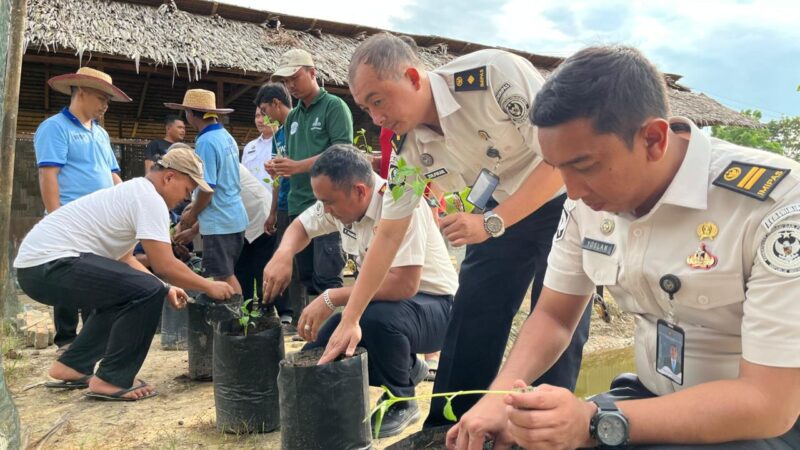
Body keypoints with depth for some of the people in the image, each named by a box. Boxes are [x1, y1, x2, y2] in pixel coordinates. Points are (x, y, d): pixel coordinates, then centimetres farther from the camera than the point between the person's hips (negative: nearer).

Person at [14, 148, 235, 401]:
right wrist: (209, 287, -3)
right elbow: (164, 266, -17)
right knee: (148, 291, -17)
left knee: (124, 293, 24)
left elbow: (122, 258, 25)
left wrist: (165, 289, 19)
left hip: (36, 265, 11)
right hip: (50, 264, -11)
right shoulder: (150, 199, -12)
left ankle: (73, 366, 25)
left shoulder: (133, 191, 19)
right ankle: (111, 380, -5)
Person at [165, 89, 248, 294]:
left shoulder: (206, 142, -16)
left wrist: (192, 215, -4)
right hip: (234, 216, 9)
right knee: (227, 274, 16)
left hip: (219, 221, -9)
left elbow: (208, 187, -19)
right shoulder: (226, 136, 11)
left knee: (222, 277, 0)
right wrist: (196, 205, 19)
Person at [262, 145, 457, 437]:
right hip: (381, 302, 8)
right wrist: (283, 255, -10)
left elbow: (405, 285, -37)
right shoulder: (342, 200, -4)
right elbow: (301, 226, 13)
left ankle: (402, 402, -9)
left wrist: (331, 299, -32)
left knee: (377, 317, -38)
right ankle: (406, 368, 16)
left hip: (432, 305, -8)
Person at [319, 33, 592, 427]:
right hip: (497, 218, 5)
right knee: (466, 328, 4)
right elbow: (388, 235, -4)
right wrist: (350, 320, -4)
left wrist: (490, 222, -32)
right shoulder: (410, 151, -11)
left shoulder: (494, 74, -29)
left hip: (562, 200, -5)